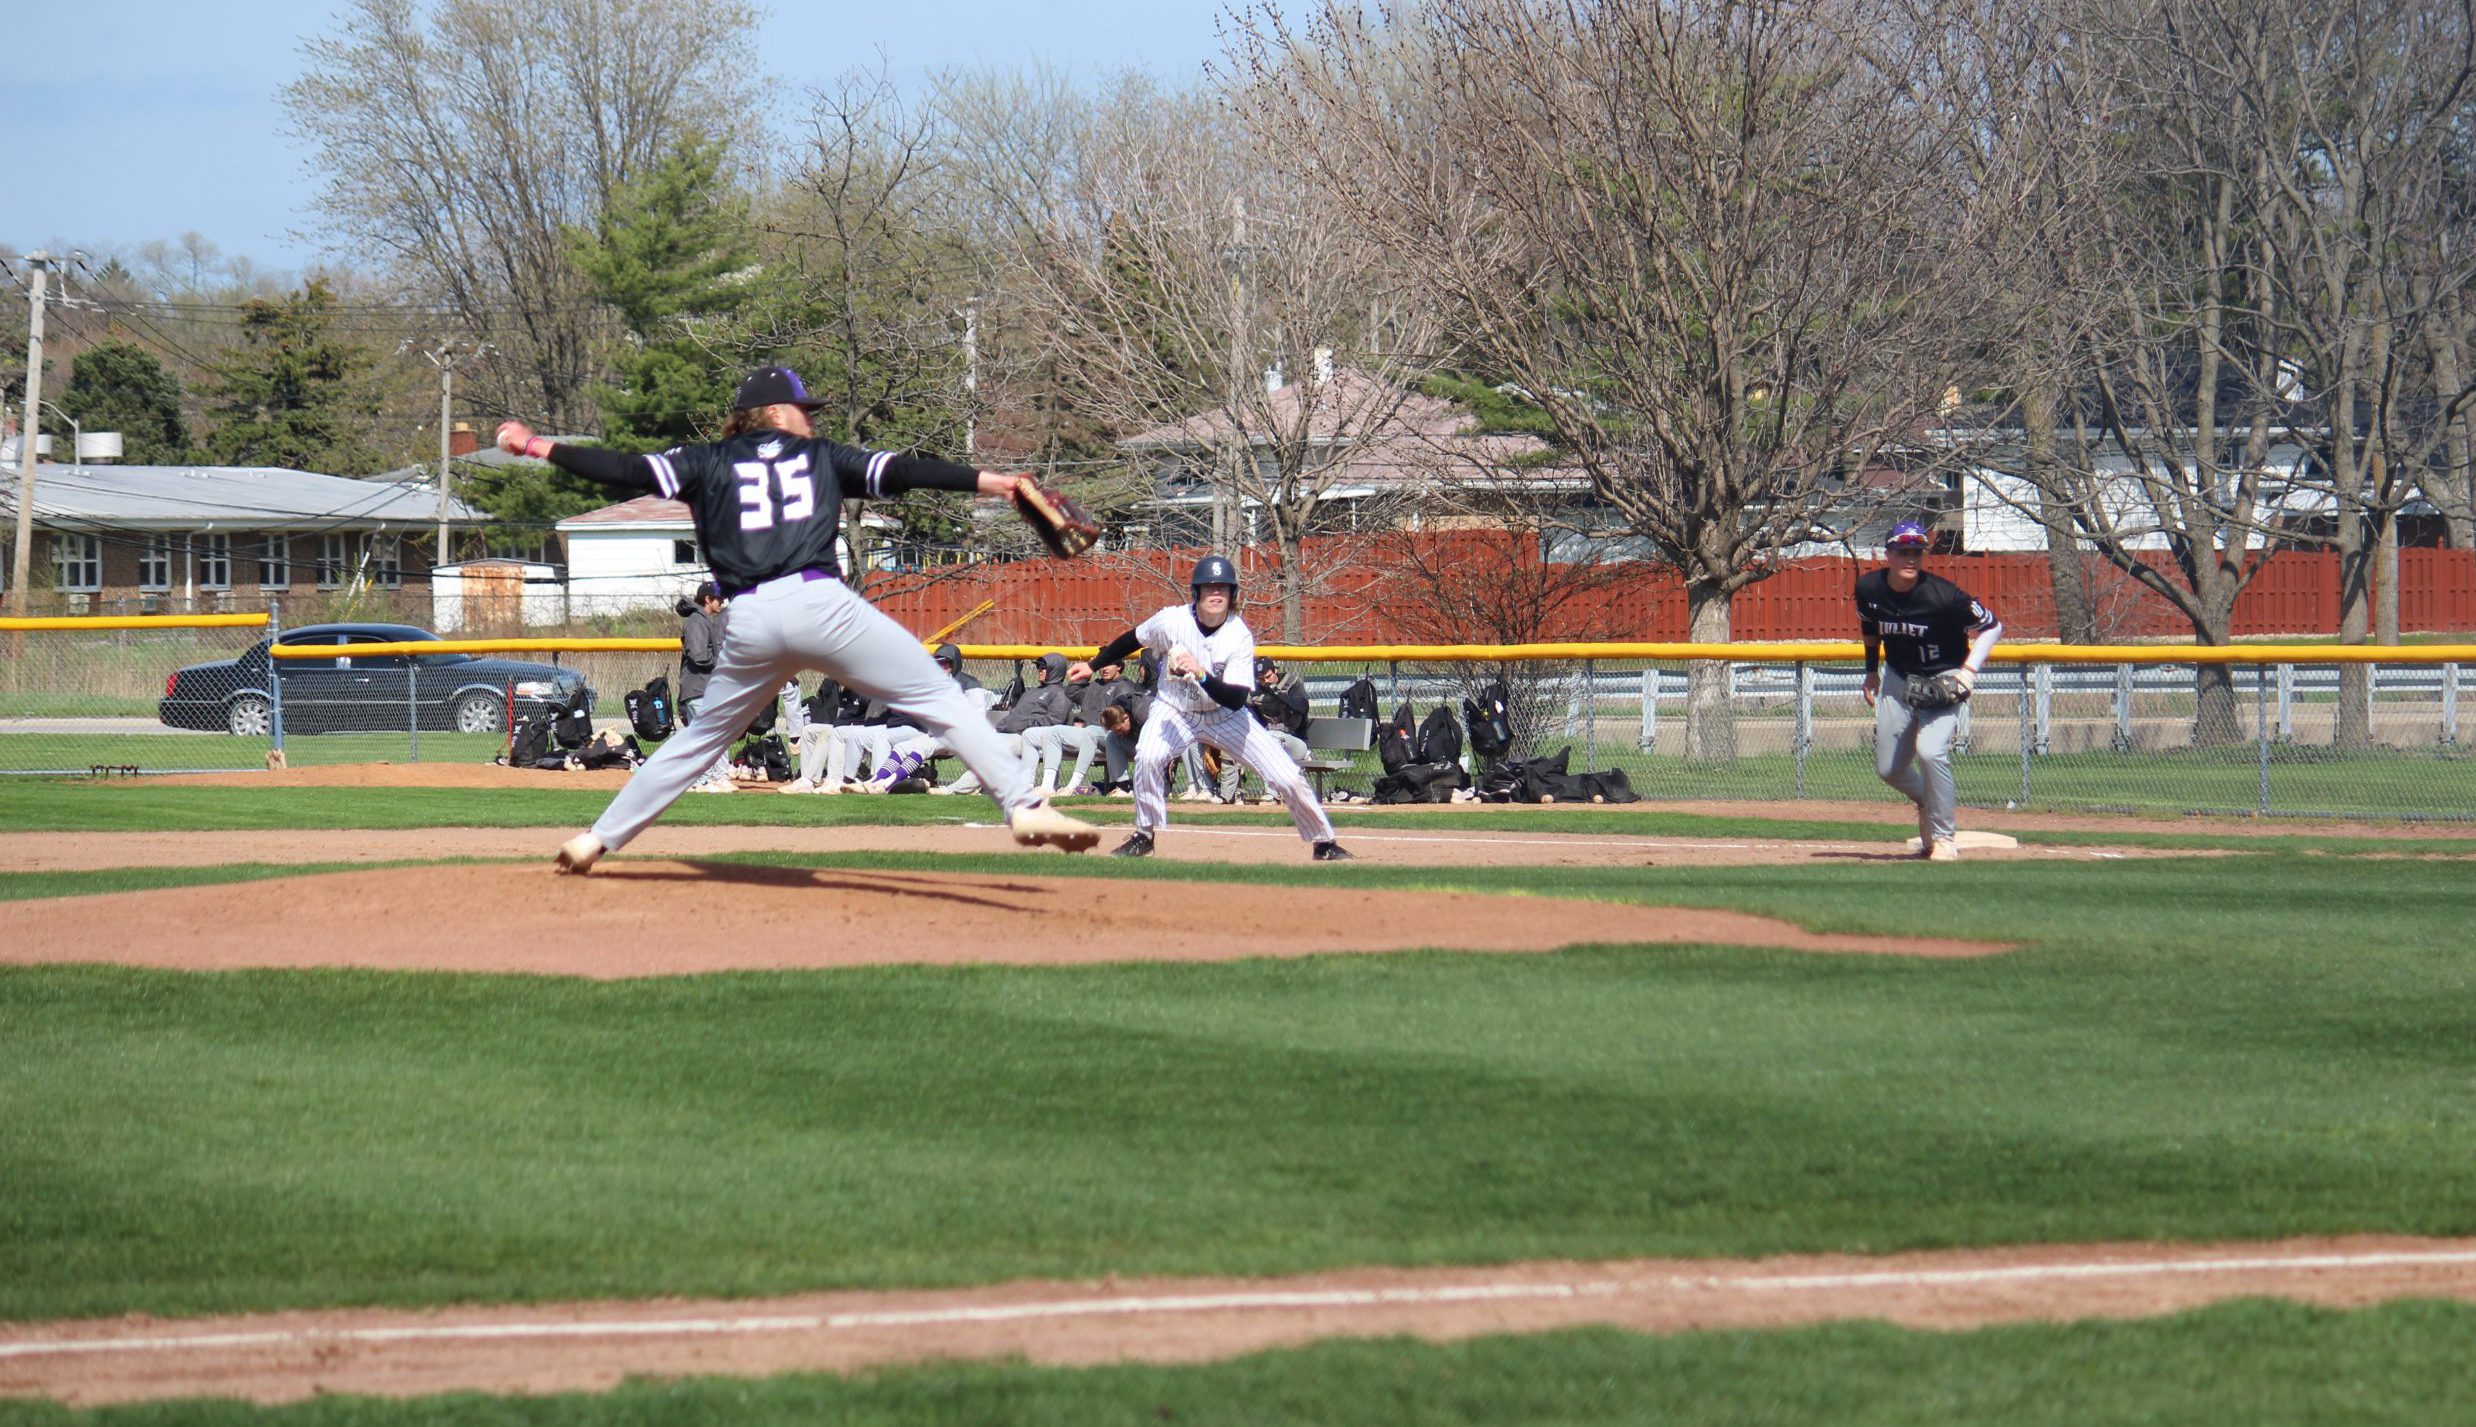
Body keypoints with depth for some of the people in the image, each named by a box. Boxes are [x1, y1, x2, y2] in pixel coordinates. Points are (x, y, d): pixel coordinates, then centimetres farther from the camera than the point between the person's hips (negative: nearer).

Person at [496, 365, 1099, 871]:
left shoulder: (710, 463, 20)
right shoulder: (822, 456, 18)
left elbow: (627, 471, 12)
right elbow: (903, 470, 9)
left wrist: (538, 446, 18)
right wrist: (989, 481, 7)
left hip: (748, 622, 3)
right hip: (820, 604, -3)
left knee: (700, 738, 21)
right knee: (941, 701, -3)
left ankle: (599, 838, 21)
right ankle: (1025, 806, -16)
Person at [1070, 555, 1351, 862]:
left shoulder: (1240, 636, -21)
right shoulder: (1171, 621, -19)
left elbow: (1237, 699, -28)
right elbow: (1133, 640, 2)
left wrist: (1202, 675, -44)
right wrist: (1093, 665, 10)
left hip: (1226, 716, 0)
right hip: (1174, 710, 0)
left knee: (1287, 776, -9)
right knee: (1148, 756, -32)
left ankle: (1324, 842, 11)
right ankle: (1144, 836, -11)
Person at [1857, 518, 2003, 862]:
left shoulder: (1942, 595, -25)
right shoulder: (1869, 588, -10)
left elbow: (1992, 626, -16)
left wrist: (1968, 672, -24)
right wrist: (1871, 671, 15)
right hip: (1898, 680, 5)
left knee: (1931, 751, -26)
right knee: (1888, 768, 8)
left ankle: (1944, 837, -10)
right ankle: (1928, 805, 41)